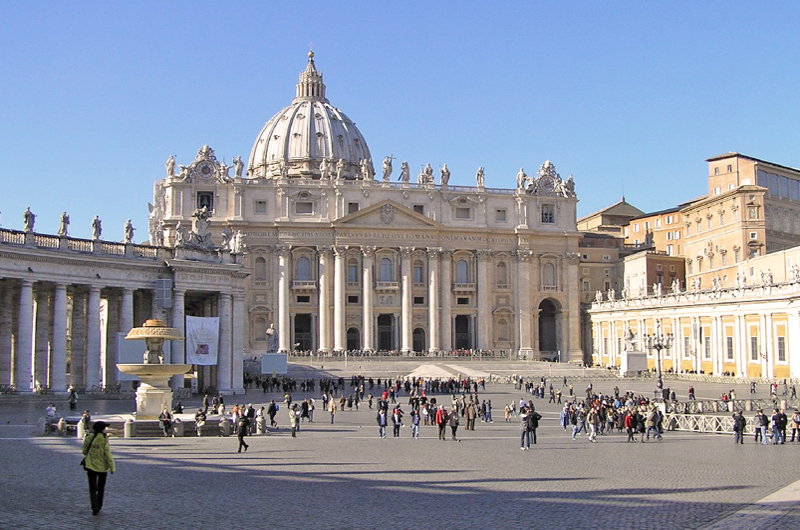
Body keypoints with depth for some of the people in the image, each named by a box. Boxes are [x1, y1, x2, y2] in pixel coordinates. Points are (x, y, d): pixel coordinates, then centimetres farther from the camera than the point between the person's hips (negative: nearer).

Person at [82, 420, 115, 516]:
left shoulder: (88, 438, -3)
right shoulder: (104, 440, -14)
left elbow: (84, 452, 7)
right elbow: (108, 455, -15)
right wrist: (112, 468, -8)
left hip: (91, 467, 2)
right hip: (103, 467, -2)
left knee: (92, 489, 4)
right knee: (101, 488, 17)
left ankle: (95, 508, -13)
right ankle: (99, 507, 25)